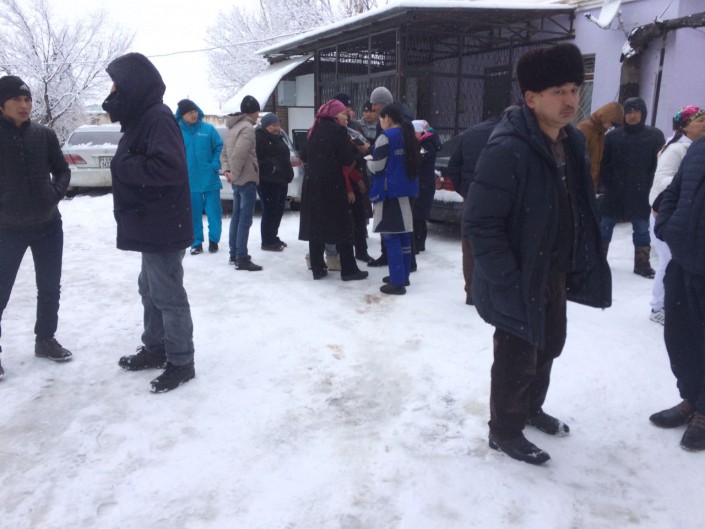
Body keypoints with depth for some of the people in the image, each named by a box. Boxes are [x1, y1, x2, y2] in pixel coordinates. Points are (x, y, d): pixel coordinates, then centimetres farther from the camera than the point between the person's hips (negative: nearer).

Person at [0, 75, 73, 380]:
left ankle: (45, 340, 31)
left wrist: (56, 194, -7)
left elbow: (62, 171, 10)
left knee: (50, 288, 13)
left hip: (48, 226, 3)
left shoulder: (44, 135, 0)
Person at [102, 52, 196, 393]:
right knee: (151, 289, 20)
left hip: (162, 228, -11)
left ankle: (181, 363, 10)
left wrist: (123, 167, -18)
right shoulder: (140, 118, 16)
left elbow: (170, 167, -29)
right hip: (150, 226, 11)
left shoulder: (158, 118, -16)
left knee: (168, 295, -2)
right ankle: (155, 348, 35)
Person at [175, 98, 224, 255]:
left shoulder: (208, 129, 0)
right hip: (189, 182, 0)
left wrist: (215, 165, -7)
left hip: (210, 179, 0)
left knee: (214, 212, 4)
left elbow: (219, 147, 5)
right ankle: (196, 243, 18)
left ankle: (214, 240, 20)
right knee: (193, 214, 7)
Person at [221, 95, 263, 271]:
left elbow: (225, 153, 16)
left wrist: (226, 169, 2)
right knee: (245, 220, -8)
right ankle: (242, 259, -6)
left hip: (238, 180, 10)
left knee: (237, 217, 15)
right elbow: (239, 155, -24)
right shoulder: (248, 128, -14)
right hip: (247, 179, -10)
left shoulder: (234, 127, 17)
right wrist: (234, 174, -14)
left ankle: (234, 255, 22)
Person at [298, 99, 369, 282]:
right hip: (332, 184, -7)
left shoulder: (315, 130, 13)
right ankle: (348, 270, 2)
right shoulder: (338, 130, -7)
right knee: (342, 225, 0)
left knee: (316, 224, 9)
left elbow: (305, 156, 16)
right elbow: (347, 160, -11)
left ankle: (317, 268, 12)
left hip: (312, 183, 7)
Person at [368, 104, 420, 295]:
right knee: (403, 235, 13)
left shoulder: (387, 136, -11)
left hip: (390, 191, -8)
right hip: (407, 191, 8)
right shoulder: (409, 135, 12)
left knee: (391, 236, -6)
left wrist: (367, 161, 8)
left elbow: (377, 166, -14)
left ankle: (397, 282, -7)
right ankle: (403, 275, 20)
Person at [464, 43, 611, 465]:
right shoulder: (508, 150, -25)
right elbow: (480, 224, -26)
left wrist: (581, 266, 10)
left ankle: (531, 409, 47)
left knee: (549, 347, 24)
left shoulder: (572, 142, 3)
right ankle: (505, 431, 31)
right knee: (517, 360, 8)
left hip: (556, 275, 9)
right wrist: (510, 283, -25)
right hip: (520, 282, -8)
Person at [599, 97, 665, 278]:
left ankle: (642, 263, 18)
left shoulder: (655, 135, -2)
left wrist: (648, 186, -8)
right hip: (614, 193, 1)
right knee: (605, 226, 10)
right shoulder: (613, 136, 0)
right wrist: (606, 185, -5)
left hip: (641, 194, 0)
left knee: (641, 229, 8)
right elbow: (603, 164, 2)